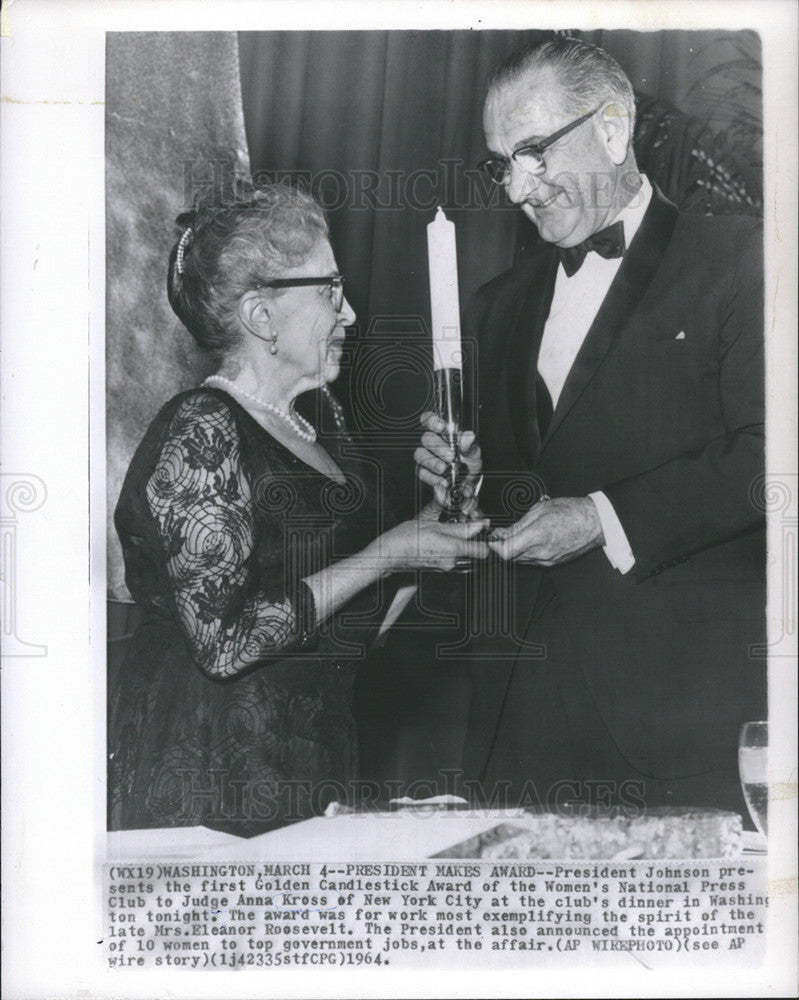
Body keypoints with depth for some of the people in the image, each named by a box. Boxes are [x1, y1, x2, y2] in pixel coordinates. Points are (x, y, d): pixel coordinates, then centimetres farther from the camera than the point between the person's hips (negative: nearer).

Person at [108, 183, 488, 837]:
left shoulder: (321, 411, 9)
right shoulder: (199, 432, -17)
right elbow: (226, 641, -25)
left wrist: (436, 514, -1)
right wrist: (388, 553, -19)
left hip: (318, 746, 8)